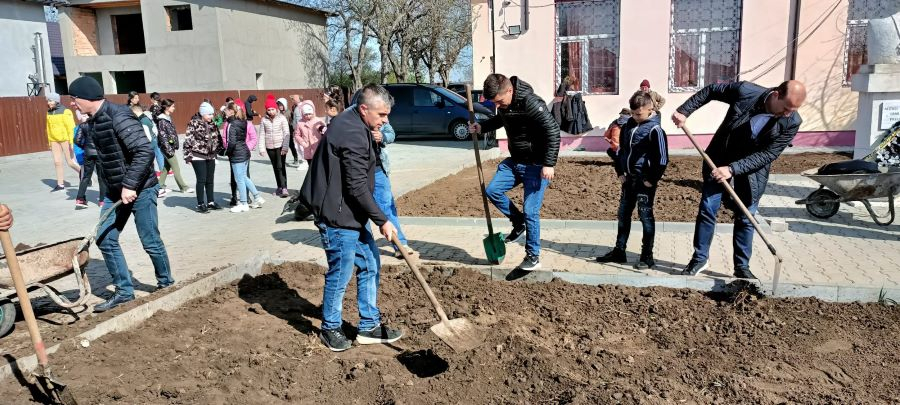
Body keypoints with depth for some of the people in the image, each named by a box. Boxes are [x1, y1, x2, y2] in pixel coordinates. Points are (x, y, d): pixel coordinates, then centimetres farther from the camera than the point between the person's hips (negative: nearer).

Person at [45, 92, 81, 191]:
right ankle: (60, 184, 8)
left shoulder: (65, 112, -10)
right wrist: (50, 142, 17)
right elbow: (49, 128, 16)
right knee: (57, 162, 3)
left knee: (70, 162, -4)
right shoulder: (49, 113, 9)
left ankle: (81, 171, 26)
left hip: (65, 140, -6)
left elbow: (71, 127, -13)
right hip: (54, 141, 6)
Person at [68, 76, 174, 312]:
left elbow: (145, 151, -26)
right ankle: (124, 292, 16)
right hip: (115, 191, 9)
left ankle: (166, 283, 24)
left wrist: (130, 185, -25)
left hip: (139, 189, -9)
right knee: (105, 240, 6)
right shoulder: (93, 122, 9)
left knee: (150, 241, 2)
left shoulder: (118, 117, -19)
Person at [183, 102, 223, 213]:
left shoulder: (212, 124, 9)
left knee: (210, 180, 11)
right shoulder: (194, 123, -10)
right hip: (198, 156, -6)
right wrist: (188, 156, -12)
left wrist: (218, 151, 17)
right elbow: (188, 140, -11)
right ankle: (200, 204, 5)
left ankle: (211, 202, 22)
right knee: (201, 180, -4)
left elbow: (216, 138, 19)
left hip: (210, 156, 6)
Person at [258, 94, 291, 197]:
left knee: (281, 166, -10)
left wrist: (285, 147, -14)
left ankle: (284, 188, -10)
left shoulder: (282, 118, -5)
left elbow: (286, 133, -7)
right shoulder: (264, 120, 1)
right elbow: (262, 135, 3)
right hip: (269, 147, 3)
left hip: (280, 146, -3)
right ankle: (279, 186, 22)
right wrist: (262, 148, -3)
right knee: (275, 167, 11)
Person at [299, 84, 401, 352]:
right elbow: (357, 188, -23)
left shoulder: (350, 123, 11)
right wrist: (382, 221, -18)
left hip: (353, 215, 11)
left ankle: (369, 326, 25)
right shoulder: (353, 135, -22)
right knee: (340, 275, 3)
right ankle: (330, 329, 24)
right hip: (339, 218, -11)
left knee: (370, 267, 14)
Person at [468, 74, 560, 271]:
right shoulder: (504, 104, 2)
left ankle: (533, 256, 10)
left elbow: (553, 130, -25)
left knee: (531, 211, -6)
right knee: (492, 190, -2)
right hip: (515, 161, 8)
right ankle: (519, 223, 19)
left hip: (536, 166, -8)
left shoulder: (531, 103, -24)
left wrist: (549, 164, -27)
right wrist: (482, 127, 8)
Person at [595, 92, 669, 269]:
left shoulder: (655, 129, -14)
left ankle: (647, 256, 8)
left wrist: (652, 180, -14)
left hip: (645, 180, -7)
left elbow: (662, 158, -16)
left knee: (645, 216, -1)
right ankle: (619, 251, 22)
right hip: (629, 178, 7)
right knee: (623, 214, 12)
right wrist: (620, 173, 11)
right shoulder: (628, 125, 7)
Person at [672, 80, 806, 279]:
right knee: (707, 209, 2)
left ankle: (742, 267, 19)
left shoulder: (792, 122, -20)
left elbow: (767, 155, -20)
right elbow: (711, 91, -6)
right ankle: (700, 259, 15)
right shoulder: (745, 91, -23)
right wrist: (684, 111, -12)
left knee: (745, 218, 6)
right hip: (720, 160, 0)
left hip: (752, 169, 0)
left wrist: (733, 169, -28)